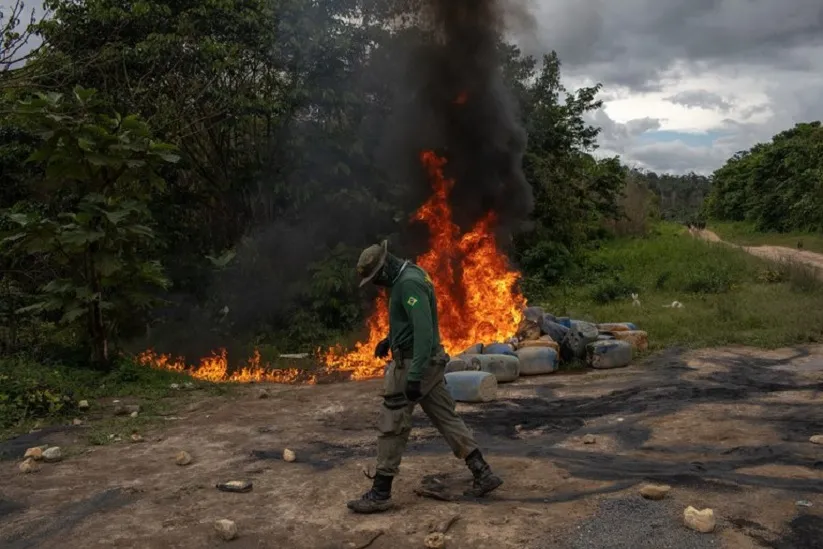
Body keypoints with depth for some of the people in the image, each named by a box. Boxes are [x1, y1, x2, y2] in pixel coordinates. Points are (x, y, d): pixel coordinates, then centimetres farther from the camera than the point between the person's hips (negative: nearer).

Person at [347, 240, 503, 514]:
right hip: (427, 362, 10)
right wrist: (390, 339, 26)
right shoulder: (410, 276, 12)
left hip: (412, 365, -10)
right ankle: (483, 474, 15)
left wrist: (414, 376, -32)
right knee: (446, 418, 13)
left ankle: (380, 494, 9)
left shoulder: (409, 283, -22)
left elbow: (424, 329, -29)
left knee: (391, 427, -1)